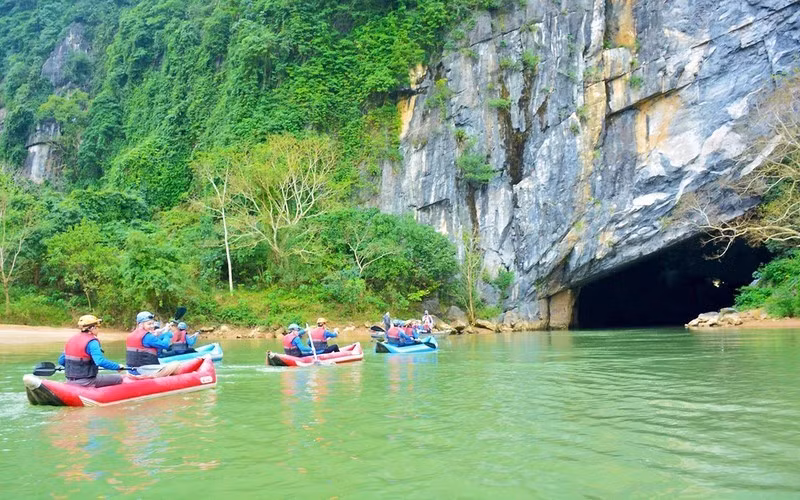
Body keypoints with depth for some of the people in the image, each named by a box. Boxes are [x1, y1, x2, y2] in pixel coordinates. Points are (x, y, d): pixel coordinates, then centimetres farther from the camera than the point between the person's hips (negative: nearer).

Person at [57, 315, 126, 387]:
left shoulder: (72, 339, 9)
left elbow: (61, 361, 14)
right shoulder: (92, 342, -15)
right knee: (119, 378, -5)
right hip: (86, 382, -9)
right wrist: (118, 366, -18)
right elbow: (100, 361, -28)